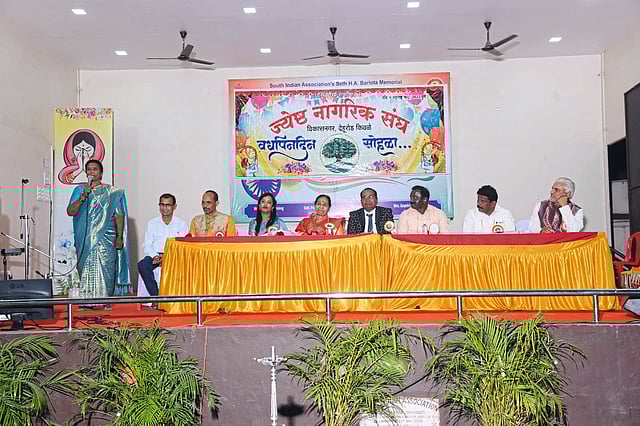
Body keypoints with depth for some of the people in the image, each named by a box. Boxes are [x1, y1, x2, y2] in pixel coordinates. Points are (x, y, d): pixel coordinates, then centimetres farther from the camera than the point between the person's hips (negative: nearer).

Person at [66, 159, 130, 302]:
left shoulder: (111, 191, 8)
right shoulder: (80, 190, 12)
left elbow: (119, 215, 4)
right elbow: (70, 211, 3)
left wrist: (119, 236, -4)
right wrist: (82, 197, -12)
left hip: (105, 239, -2)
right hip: (86, 239, 2)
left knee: (105, 268, -9)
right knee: (86, 268, -1)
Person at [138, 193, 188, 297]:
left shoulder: (181, 224, 8)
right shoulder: (152, 223, 15)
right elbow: (147, 245, 10)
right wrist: (155, 256, -11)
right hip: (155, 255, 2)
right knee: (142, 265, -29)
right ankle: (156, 296, -29)